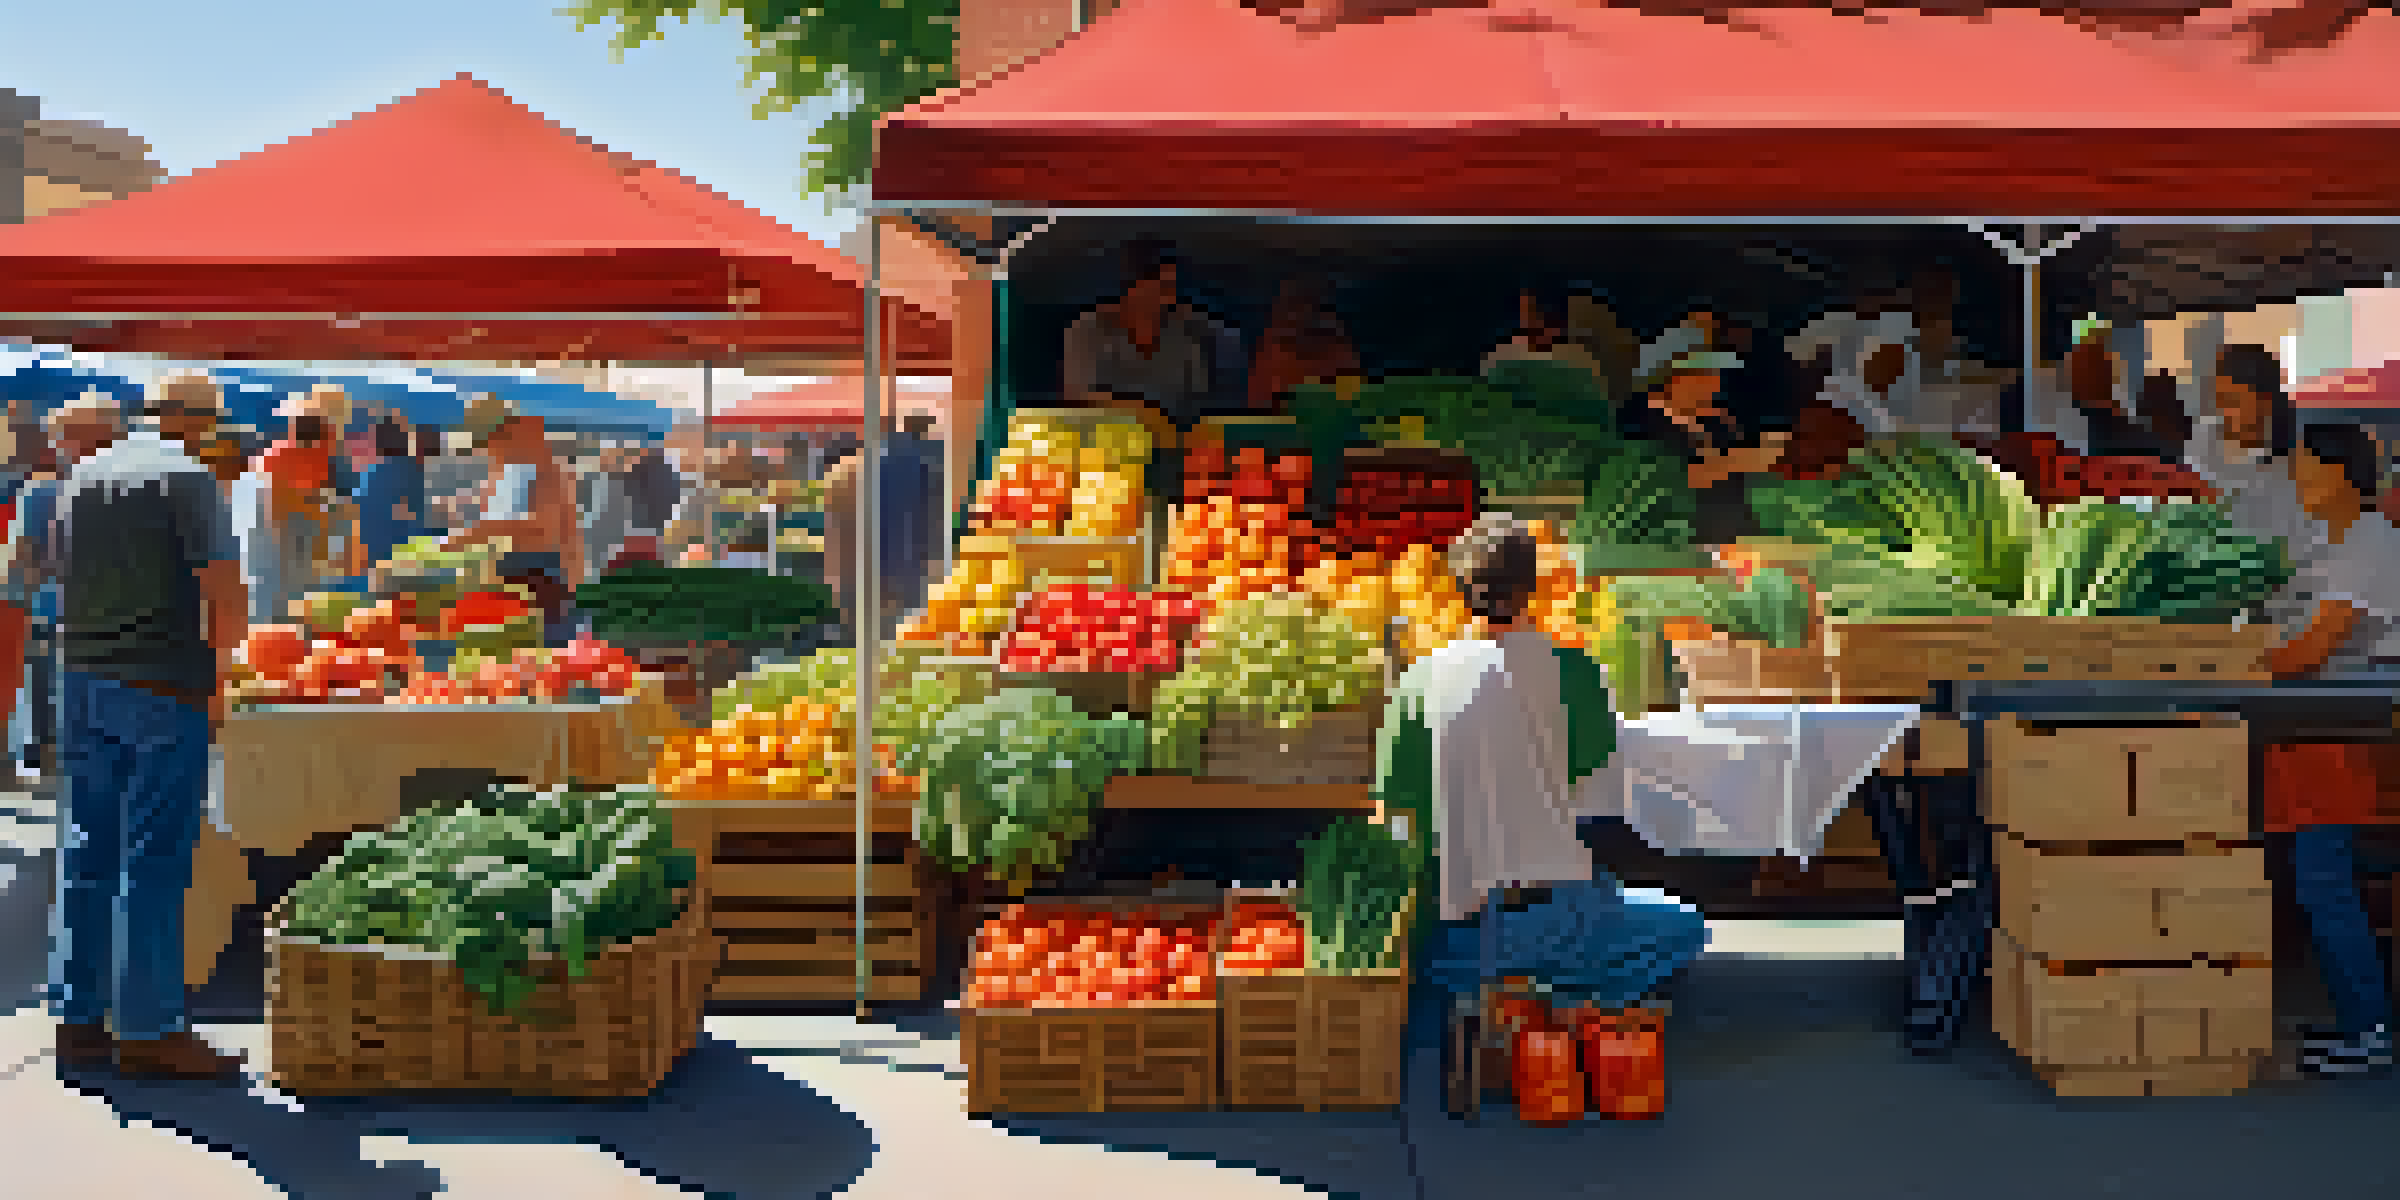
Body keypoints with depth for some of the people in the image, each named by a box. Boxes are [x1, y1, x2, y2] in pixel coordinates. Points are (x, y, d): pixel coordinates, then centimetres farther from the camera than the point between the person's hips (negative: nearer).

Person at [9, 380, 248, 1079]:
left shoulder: (81, 476, 13)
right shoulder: (189, 477, -8)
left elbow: (53, 569, 22)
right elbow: (223, 587, -13)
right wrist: (220, 677, -3)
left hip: (84, 679, 7)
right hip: (163, 685, -7)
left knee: (86, 855, 11)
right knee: (153, 861, -4)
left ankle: (79, 1018, 17)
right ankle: (148, 1027, -1)